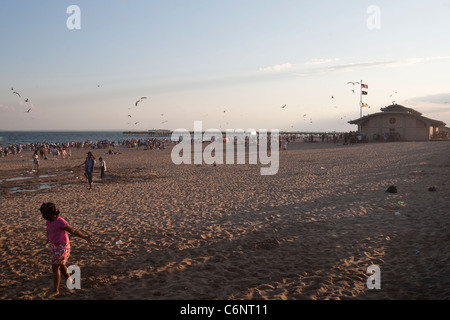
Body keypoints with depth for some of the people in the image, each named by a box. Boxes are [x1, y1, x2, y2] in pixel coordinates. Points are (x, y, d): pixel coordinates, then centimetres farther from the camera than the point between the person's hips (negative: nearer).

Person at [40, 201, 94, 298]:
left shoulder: (60, 222, -26)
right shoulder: (48, 221, -1)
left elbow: (73, 231, -19)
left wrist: (85, 237, -21)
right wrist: (48, 239, 39)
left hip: (62, 247, -8)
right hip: (54, 246, 8)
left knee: (55, 267, -6)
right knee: (61, 265, 20)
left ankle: (55, 290, 4)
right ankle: (70, 281, 39)